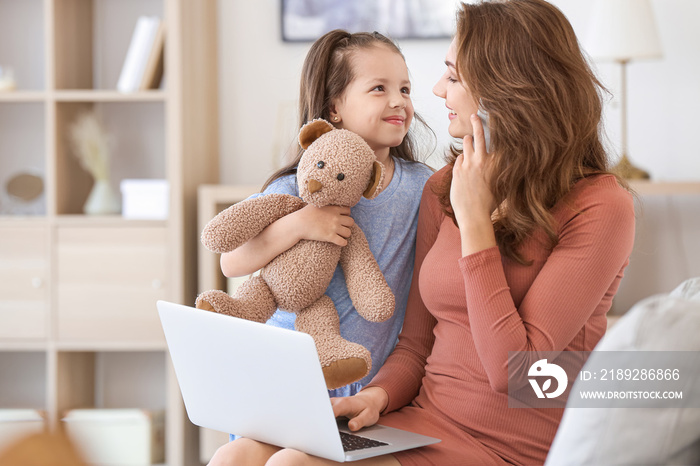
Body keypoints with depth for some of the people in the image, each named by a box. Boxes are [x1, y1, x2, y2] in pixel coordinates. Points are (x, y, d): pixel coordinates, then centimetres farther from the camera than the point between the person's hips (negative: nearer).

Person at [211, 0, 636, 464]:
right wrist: (376, 396, -8)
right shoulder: (443, 189, 10)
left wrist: (474, 220, -14)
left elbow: (513, 372, -16)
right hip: (423, 424, 6)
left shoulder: (600, 206, -10)